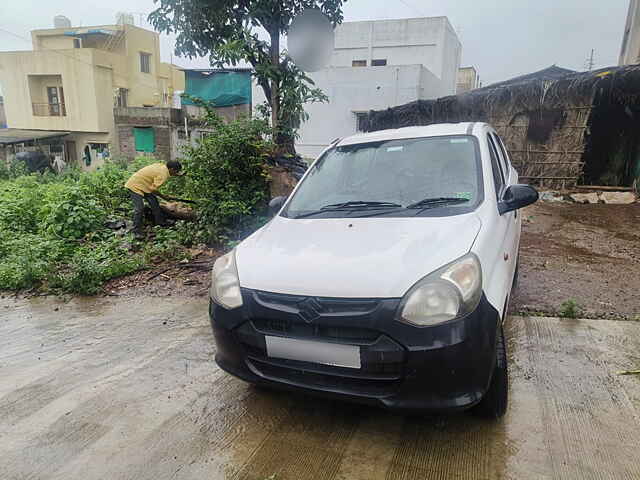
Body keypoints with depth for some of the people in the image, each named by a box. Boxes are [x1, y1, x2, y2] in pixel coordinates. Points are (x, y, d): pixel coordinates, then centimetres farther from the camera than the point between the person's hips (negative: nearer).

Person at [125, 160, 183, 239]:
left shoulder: (162, 166, 0)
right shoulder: (163, 174, -24)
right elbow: (153, 189, -25)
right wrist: (163, 197, -8)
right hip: (135, 186, -10)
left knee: (154, 203, 11)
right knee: (139, 208, -12)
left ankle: (161, 221, 23)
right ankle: (137, 232, -6)